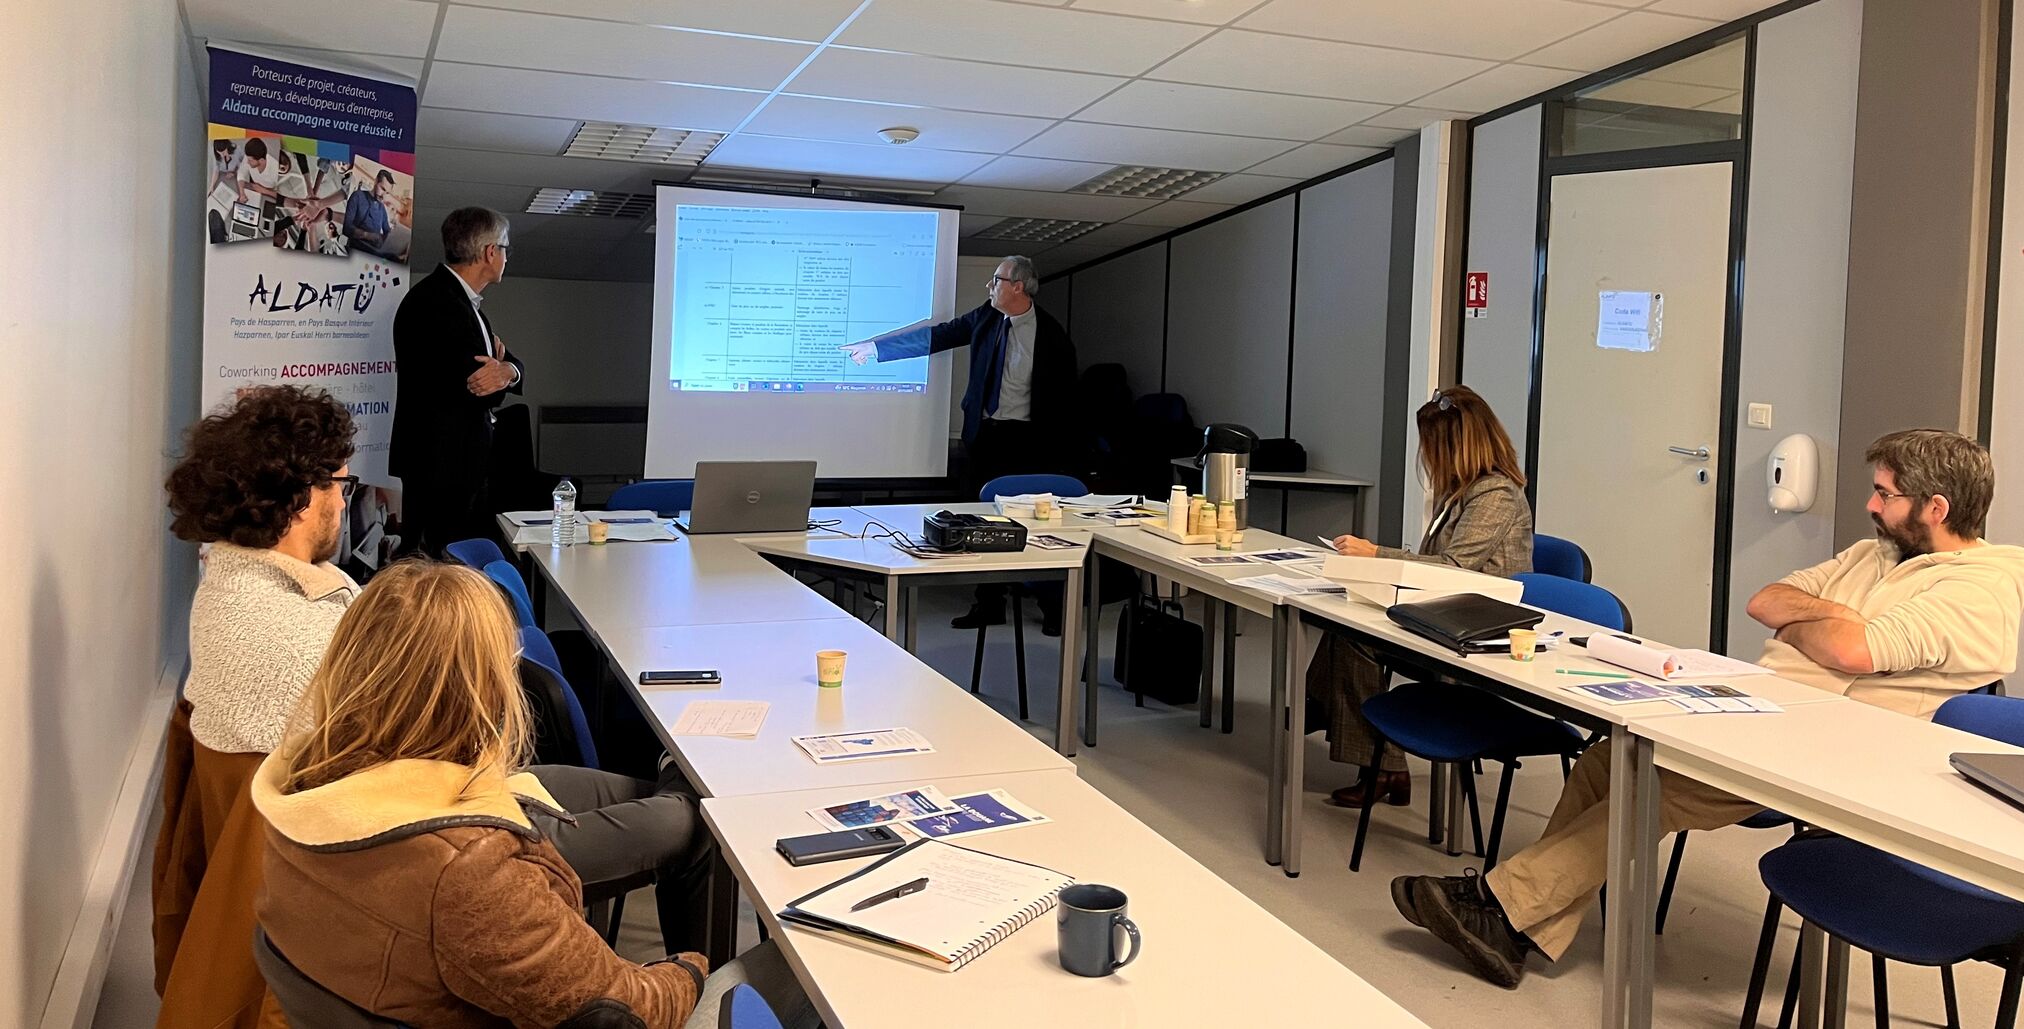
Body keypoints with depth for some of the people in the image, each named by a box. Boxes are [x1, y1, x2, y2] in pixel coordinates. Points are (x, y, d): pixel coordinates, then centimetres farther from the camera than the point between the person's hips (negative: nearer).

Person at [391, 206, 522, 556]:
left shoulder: (464, 302, 17)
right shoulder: (432, 301, -15)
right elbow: (472, 386, -21)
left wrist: (506, 370, -9)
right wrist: (496, 373, -1)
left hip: (465, 461, 10)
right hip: (437, 464, -10)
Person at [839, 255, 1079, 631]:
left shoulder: (1052, 335, -9)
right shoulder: (985, 317, 4)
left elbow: (1064, 398, -6)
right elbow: (935, 336, 7)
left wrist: (1058, 452, -9)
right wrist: (874, 347, 6)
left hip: (1028, 441, -5)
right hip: (985, 434, 5)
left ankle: (1052, 609, 14)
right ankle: (989, 605, 20)